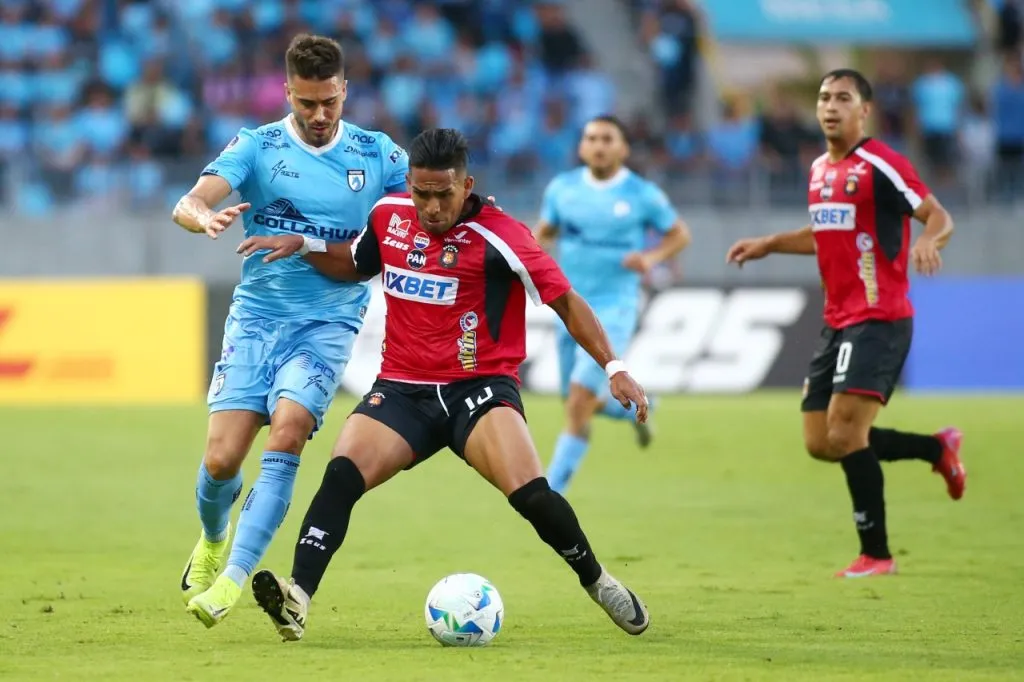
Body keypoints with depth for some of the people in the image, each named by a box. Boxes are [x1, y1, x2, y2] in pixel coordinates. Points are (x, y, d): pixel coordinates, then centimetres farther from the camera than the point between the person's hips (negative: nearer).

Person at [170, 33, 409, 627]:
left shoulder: (377, 154, 3)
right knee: (222, 459, -8)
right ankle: (213, 539, 28)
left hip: (330, 322, 0)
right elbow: (188, 204, -14)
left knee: (287, 433, -24)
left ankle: (233, 579, -22)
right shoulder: (258, 147, -1)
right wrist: (204, 217, -38)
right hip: (258, 315, 0)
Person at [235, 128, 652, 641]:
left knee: (531, 494, -23)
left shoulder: (498, 237, -11)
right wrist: (302, 245, 9)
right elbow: (355, 265, 26)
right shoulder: (389, 215, 5)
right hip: (401, 389, 4)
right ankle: (296, 599, -29)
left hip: (478, 386, -4)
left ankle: (596, 580, 4)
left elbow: (564, 300, -5)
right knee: (343, 473, -23)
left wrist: (613, 367, -11)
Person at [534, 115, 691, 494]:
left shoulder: (642, 195, -6)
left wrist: (651, 258, -14)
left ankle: (552, 492, -9)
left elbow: (680, 235, 5)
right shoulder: (562, 188, 3)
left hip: (614, 308, -5)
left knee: (579, 400, -16)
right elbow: (545, 232, 15)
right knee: (577, 404, 14)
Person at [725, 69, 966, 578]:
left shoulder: (879, 165, -11)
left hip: (878, 320, -9)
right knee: (820, 442, 7)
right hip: (837, 322, 9)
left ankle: (876, 554, -4)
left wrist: (928, 243, -37)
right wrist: (769, 245, 26)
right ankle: (938, 448, 25)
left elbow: (939, 217, -16)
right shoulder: (820, 169, 14)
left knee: (845, 434, -17)